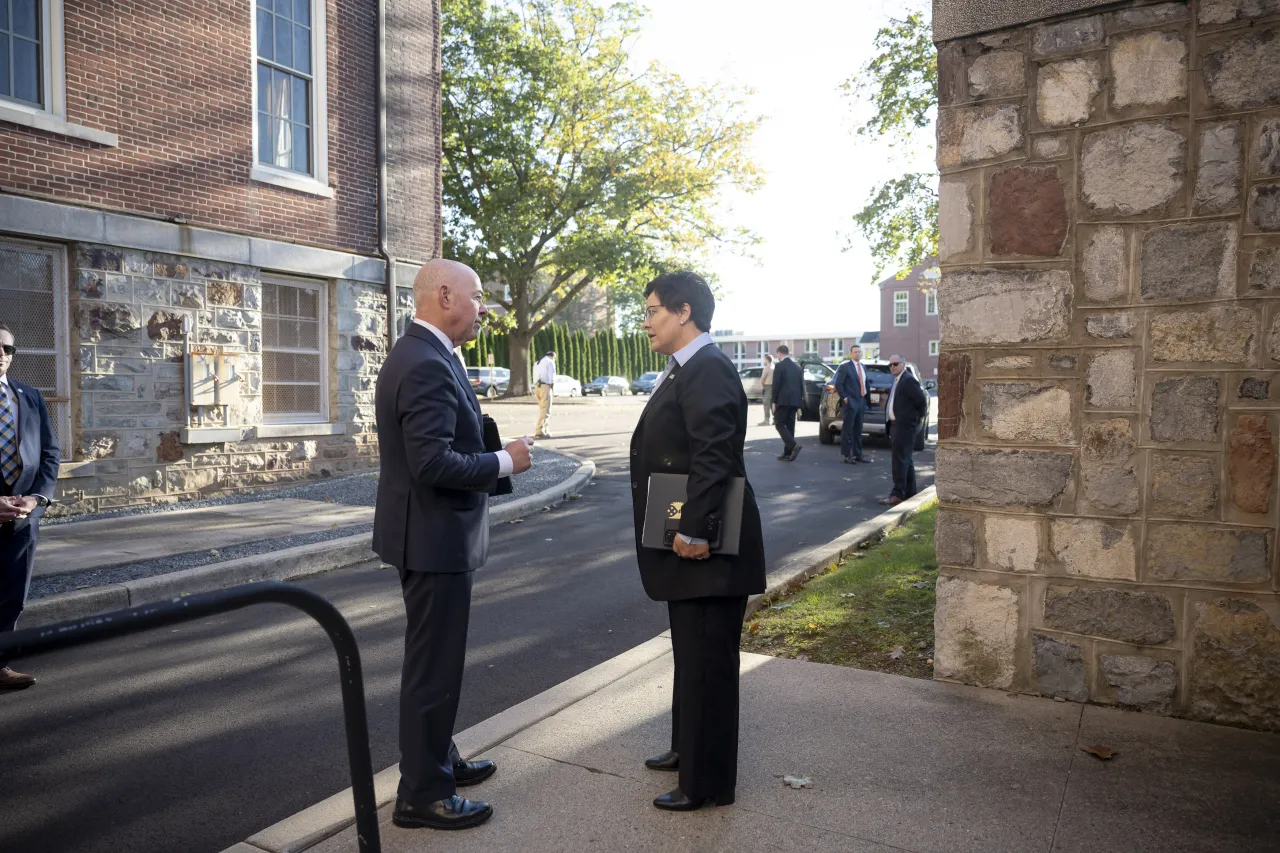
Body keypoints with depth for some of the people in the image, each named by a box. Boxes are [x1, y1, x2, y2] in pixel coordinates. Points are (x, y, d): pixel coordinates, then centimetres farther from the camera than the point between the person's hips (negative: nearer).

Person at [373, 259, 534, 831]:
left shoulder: (421, 354, 11)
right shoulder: (427, 364, -23)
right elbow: (434, 462, -29)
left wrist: (489, 454, 8)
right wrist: (504, 462, -17)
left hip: (430, 530, 11)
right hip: (434, 535, -11)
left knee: (434, 657, 21)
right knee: (433, 665, 2)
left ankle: (437, 759, 38)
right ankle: (421, 794, 16)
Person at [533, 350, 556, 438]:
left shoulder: (537, 363, 22)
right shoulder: (550, 362, -2)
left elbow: (535, 379, 18)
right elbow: (552, 379, -10)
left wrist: (536, 392, 16)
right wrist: (553, 392, -7)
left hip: (537, 387, 8)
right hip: (546, 387, -8)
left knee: (543, 409, 16)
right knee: (545, 411, -8)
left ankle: (546, 430, 18)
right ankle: (539, 431, -15)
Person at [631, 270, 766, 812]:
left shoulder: (707, 369, -18)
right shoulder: (685, 369, 14)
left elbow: (714, 458, -25)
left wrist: (693, 532, -24)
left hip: (705, 547, -11)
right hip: (686, 539, 11)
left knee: (707, 660, 2)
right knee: (691, 654, 23)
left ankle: (707, 782, 17)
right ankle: (687, 749, 40)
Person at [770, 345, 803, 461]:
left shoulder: (779, 366, -8)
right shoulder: (797, 367, 13)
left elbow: (776, 385, -12)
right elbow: (801, 385, 14)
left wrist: (774, 402, -5)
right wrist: (799, 402, 17)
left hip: (783, 401, -7)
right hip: (794, 401, 7)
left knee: (779, 424, -2)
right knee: (789, 426, 10)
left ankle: (793, 446, -21)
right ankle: (788, 453, 10)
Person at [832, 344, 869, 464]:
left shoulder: (863, 367, 15)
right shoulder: (845, 367, -7)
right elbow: (838, 384, -11)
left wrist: (865, 396, 10)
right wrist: (845, 398, -14)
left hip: (861, 401, 7)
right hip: (851, 402, -7)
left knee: (858, 430, 12)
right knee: (847, 429, -3)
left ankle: (858, 454, 18)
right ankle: (847, 455, 2)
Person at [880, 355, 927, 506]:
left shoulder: (908, 380, -14)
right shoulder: (898, 380, 15)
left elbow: (922, 400, -16)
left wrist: (918, 417, -3)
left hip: (904, 426, -10)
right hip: (896, 425, 10)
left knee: (900, 459, -11)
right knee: (905, 459, 14)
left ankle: (898, 494, -10)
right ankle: (909, 492, 22)